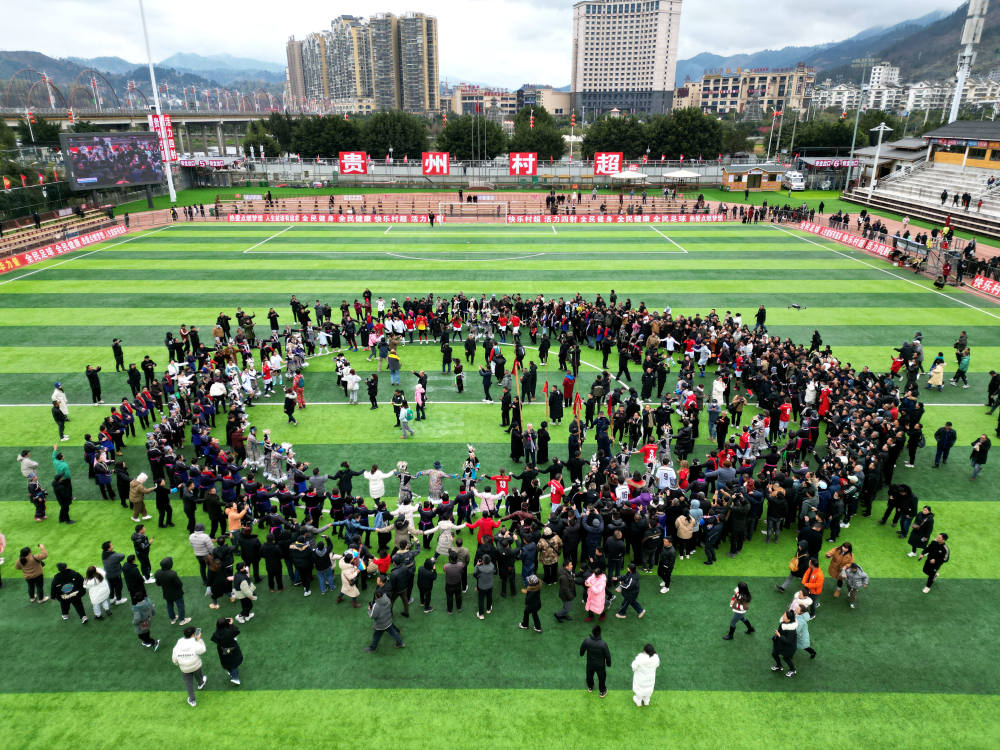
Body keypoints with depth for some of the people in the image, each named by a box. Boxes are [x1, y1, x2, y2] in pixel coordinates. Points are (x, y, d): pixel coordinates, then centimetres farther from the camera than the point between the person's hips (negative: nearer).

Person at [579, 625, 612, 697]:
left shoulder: (587, 640, -27)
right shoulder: (603, 644, -35)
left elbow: (582, 649, -6)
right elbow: (607, 655, -20)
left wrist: (581, 654, 18)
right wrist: (608, 663, 2)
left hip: (590, 663, 2)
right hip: (600, 665, -2)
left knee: (589, 675, 31)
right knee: (602, 677, 26)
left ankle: (590, 688, 56)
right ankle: (602, 691, 48)